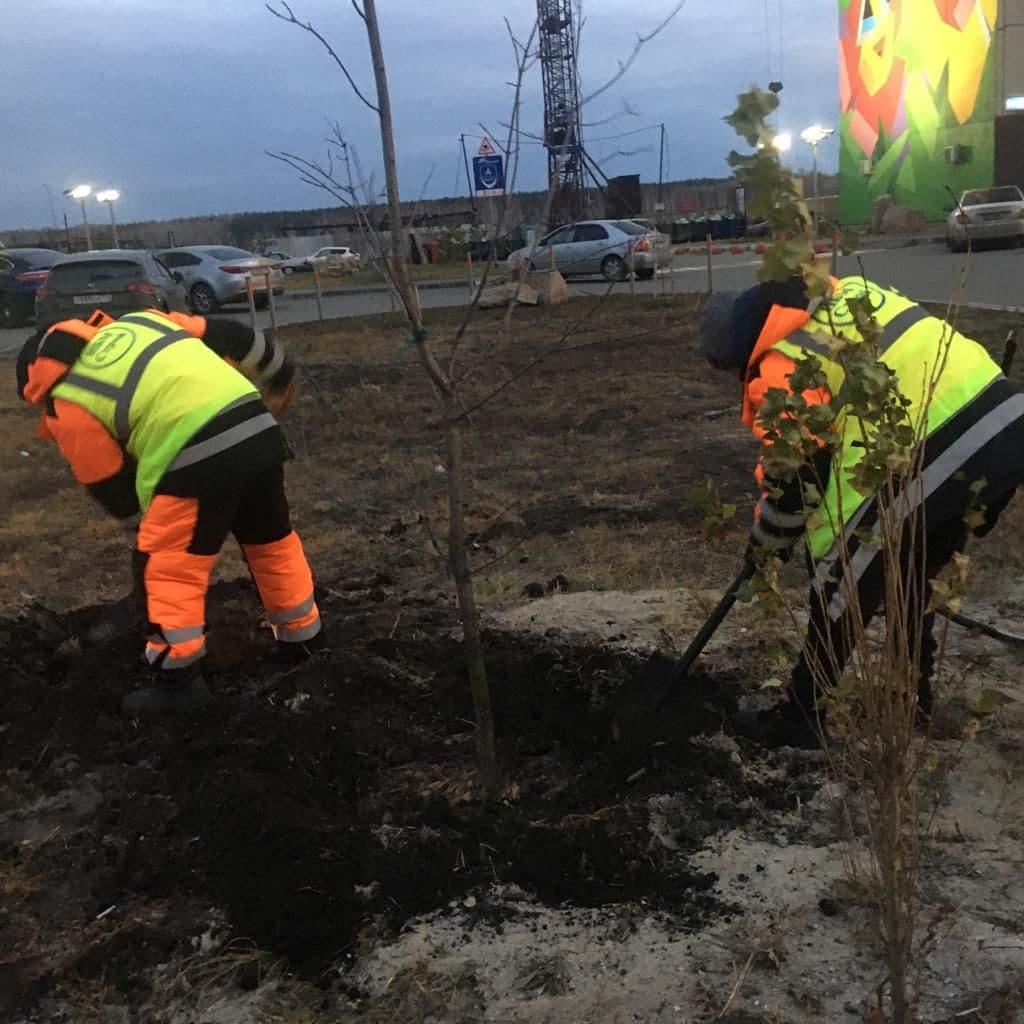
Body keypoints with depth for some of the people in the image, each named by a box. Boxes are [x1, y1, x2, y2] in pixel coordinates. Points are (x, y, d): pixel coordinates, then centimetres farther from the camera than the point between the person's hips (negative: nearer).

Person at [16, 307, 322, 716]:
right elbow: (229, 337, 22)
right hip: (259, 428, 7)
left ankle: (176, 678, 17)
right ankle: (301, 635, 42)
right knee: (271, 539, 26)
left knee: (164, 565, 11)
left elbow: (118, 496, 11)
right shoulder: (137, 321, 23)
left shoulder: (66, 405, 9)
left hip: (200, 455, -7)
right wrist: (279, 371, 36)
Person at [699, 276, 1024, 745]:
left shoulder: (780, 365, -7)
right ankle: (914, 693, 40)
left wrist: (766, 540, 14)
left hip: (939, 455, -9)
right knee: (916, 576, 26)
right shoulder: (846, 293, 18)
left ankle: (800, 716, 17)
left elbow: (793, 474, -4)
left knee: (843, 583, 6)